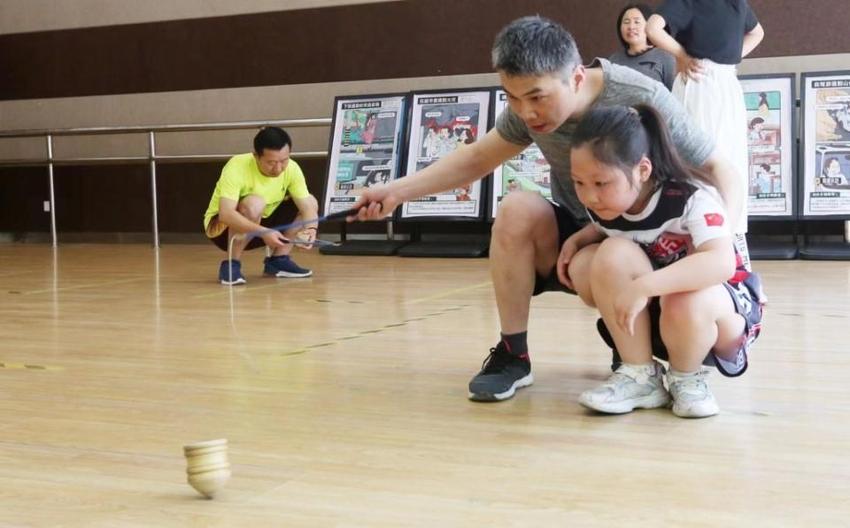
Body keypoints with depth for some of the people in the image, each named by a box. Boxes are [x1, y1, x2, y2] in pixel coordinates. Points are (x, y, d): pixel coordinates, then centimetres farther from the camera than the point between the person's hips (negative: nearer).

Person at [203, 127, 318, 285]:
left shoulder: (291, 168, -16)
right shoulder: (237, 168, -31)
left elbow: (308, 207, -18)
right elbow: (225, 214, -40)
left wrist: (311, 229, -40)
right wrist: (264, 232, -50)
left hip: (260, 224, 6)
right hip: (221, 227, -6)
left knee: (311, 201, -8)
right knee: (254, 203, -36)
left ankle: (278, 260, 0)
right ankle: (231, 264, -20)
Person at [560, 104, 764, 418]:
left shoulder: (691, 199, -27)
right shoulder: (602, 206, -10)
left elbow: (722, 264, -45)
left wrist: (641, 287, -51)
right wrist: (575, 240, -6)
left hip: (725, 303, -4)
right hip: (650, 316, 5)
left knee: (686, 305, -41)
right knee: (614, 253, -25)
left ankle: (686, 377, -5)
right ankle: (640, 375, -15)